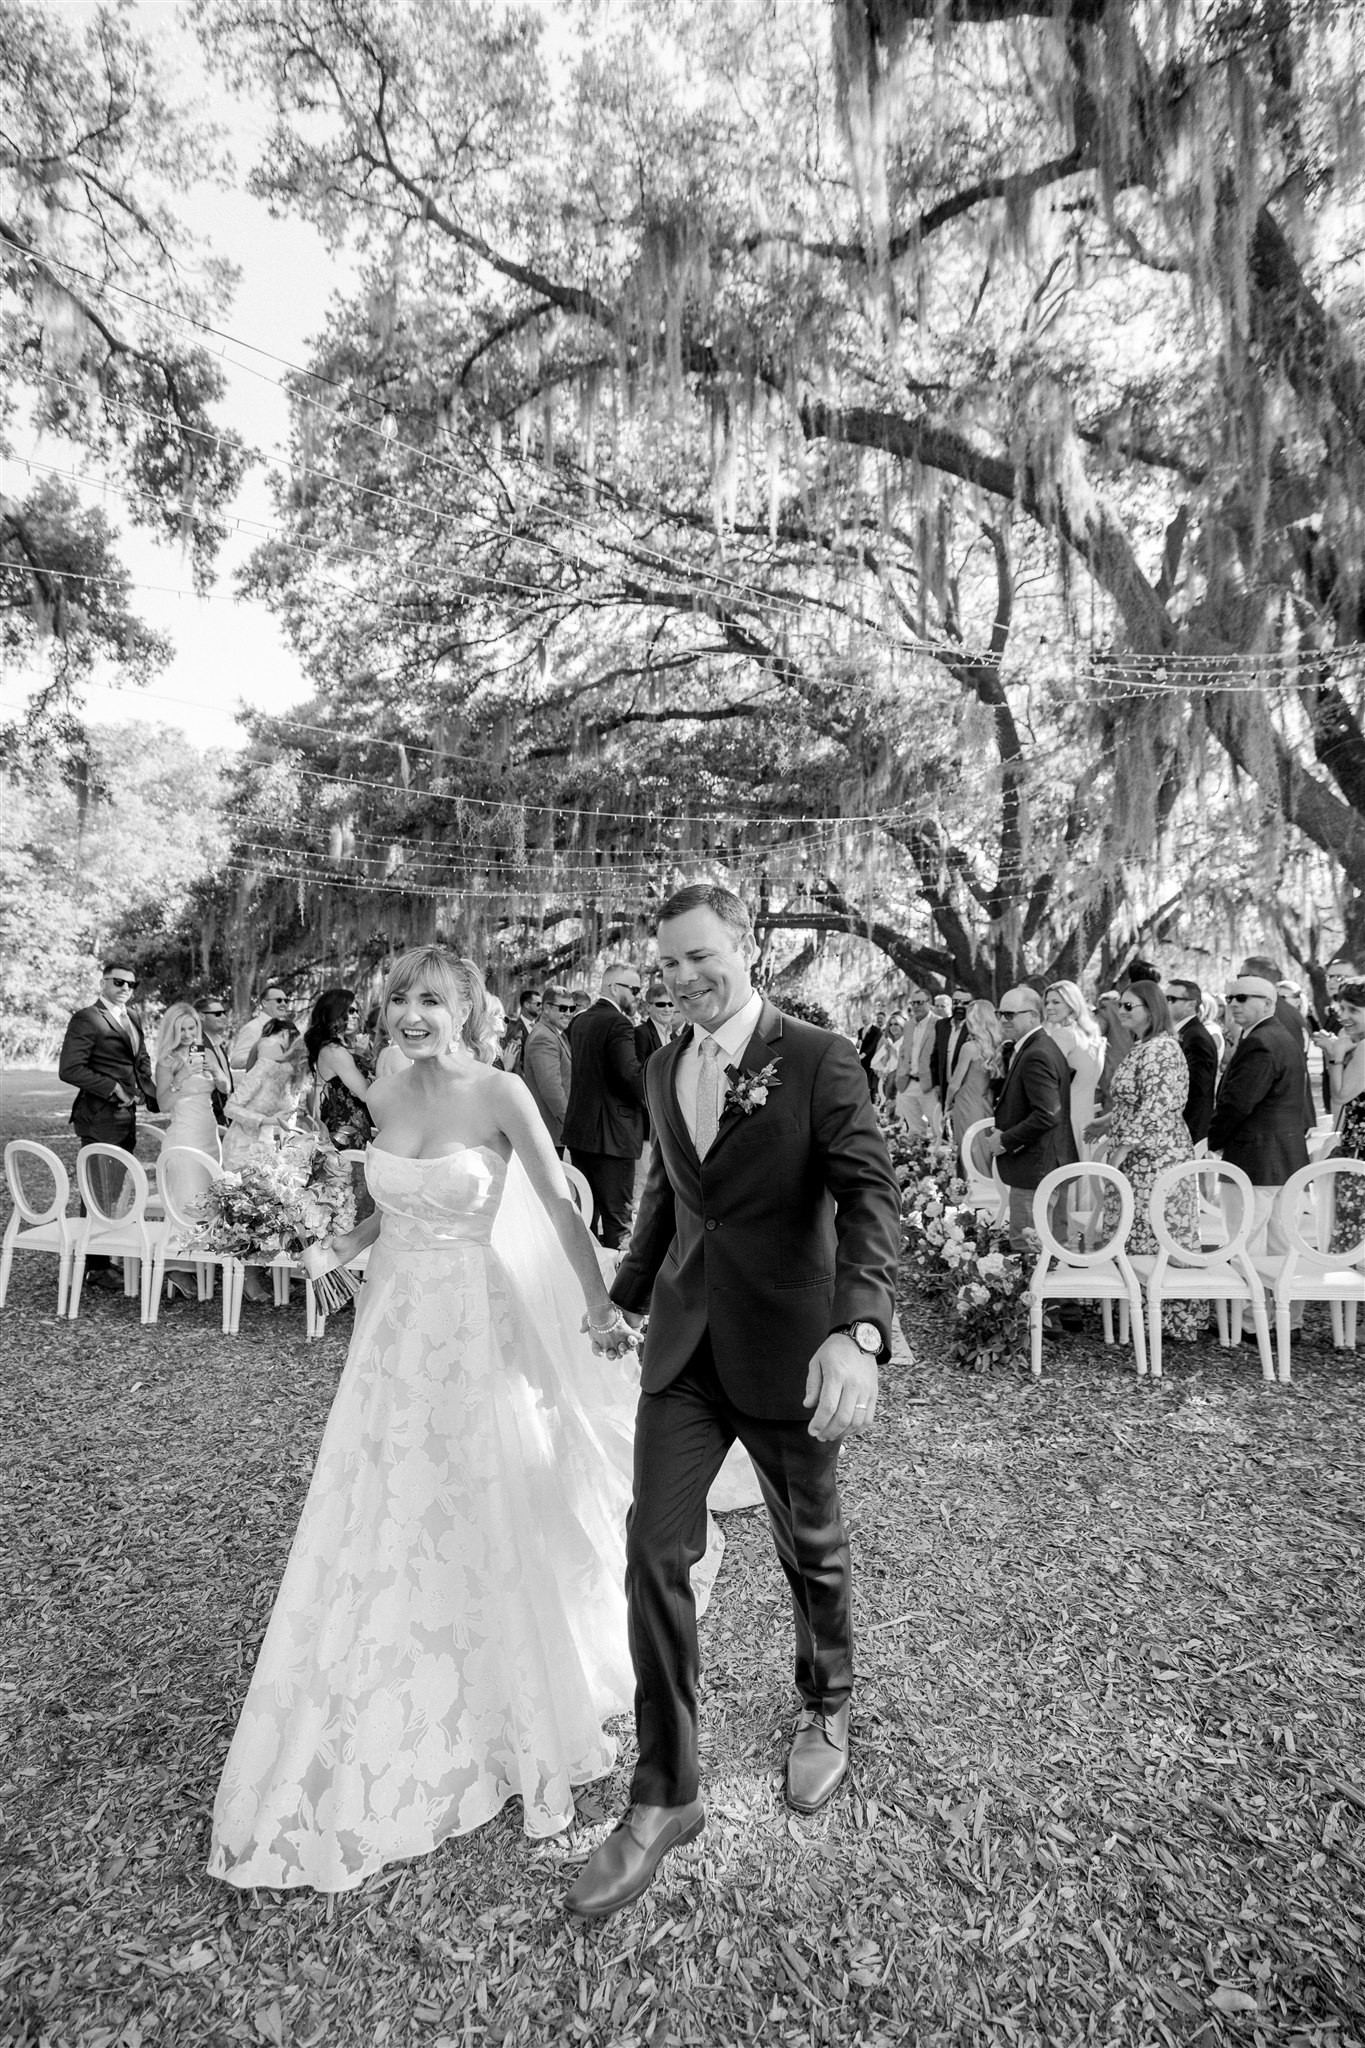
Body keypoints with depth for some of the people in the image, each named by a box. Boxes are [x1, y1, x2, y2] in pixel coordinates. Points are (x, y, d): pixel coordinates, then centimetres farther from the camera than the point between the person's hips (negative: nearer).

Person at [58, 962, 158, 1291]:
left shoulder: (132, 1020, 16)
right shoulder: (86, 1019, -9)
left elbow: (141, 1063, 25)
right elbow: (69, 1069, -16)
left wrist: (153, 1096, 8)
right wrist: (114, 1088, -15)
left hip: (126, 1119, 8)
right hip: (100, 1119, -8)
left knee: (112, 1193, 14)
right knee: (101, 1196, -4)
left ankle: (101, 1257, 24)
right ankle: (95, 1267, 5)